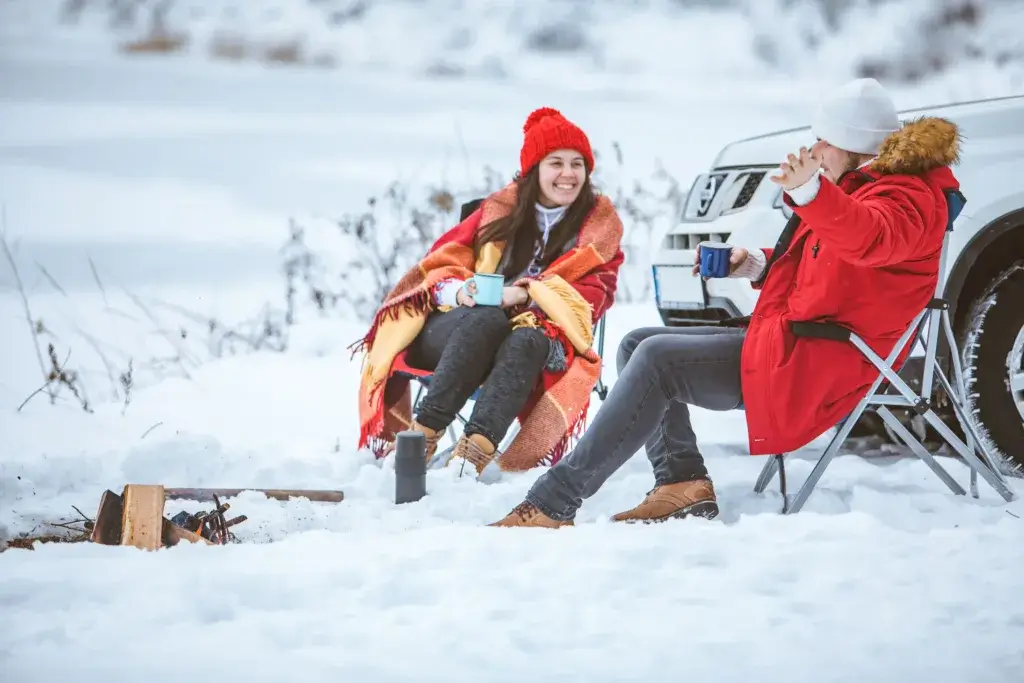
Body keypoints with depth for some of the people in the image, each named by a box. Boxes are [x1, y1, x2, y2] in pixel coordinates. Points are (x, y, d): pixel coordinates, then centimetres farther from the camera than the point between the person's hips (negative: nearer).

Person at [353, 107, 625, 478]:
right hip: (455, 330, 1)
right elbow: (444, 260, 9)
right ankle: (421, 435, -46)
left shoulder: (600, 223, 8)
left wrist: (527, 295, -20)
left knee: (527, 339, -37)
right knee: (486, 319, -36)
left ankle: (475, 450, -56)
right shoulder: (502, 208, 11)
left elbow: (595, 291, -4)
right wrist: (459, 291, -16)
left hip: (536, 344, -1)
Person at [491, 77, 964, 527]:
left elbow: (868, 238, -40)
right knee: (638, 345, 8)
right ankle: (682, 482, -7)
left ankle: (553, 502, -24)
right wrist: (758, 265, 14)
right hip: (790, 341, 12)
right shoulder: (864, 185, 20)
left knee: (656, 359, -21)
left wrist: (811, 193, -59)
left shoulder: (905, 197, -14)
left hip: (810, 366, -12)